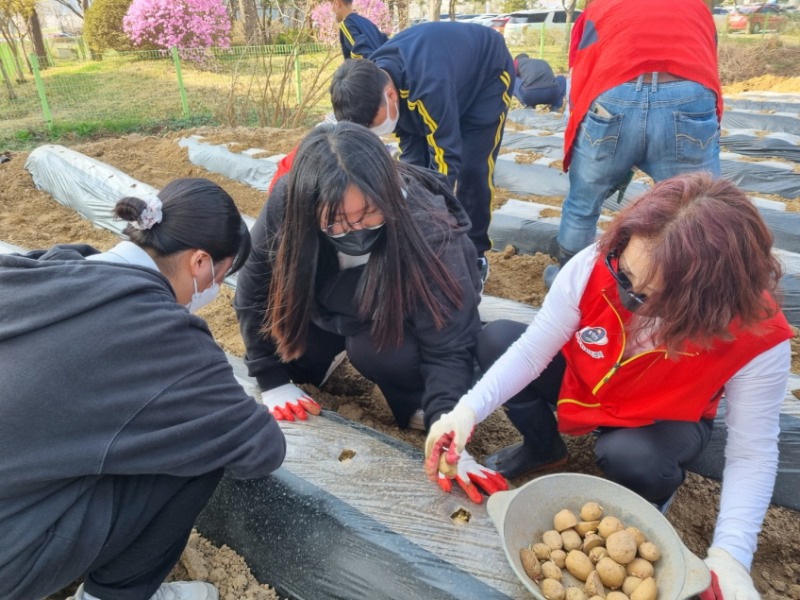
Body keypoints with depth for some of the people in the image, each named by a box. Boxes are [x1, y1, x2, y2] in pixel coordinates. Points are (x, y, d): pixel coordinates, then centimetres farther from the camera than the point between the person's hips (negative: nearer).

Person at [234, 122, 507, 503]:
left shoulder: (428, 230, -38)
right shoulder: (288, 204, -31)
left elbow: (448, 346, -35)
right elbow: (255, 291, -17)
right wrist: (273, 381, -15)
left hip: (400, 318, -4)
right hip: (334, 305, 4)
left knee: (374, 349, -31)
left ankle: (419, 405, -2)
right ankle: (307, 366, 15)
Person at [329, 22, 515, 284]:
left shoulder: (430, 85, -45)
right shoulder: (373, 78, -20)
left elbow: (447, 159, -39)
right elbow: (411, 147, -11)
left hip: (488, 73, -6)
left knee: (471, 169, -12)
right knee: (421, 167, -1)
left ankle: (474, 254, 5)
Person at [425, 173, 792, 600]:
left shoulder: (758, 339, -33)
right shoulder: (594, 266, -32)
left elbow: (752, 454, -22)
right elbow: (532, 349, -24)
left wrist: (729, 556, -33)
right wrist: (469, 409, -37)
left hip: (665, 421, -2)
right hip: (580, 383, 3)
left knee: (627, 457, -35)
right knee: (496, 339, -16)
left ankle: (654, 492, 7)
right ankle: (544, 448, 9)